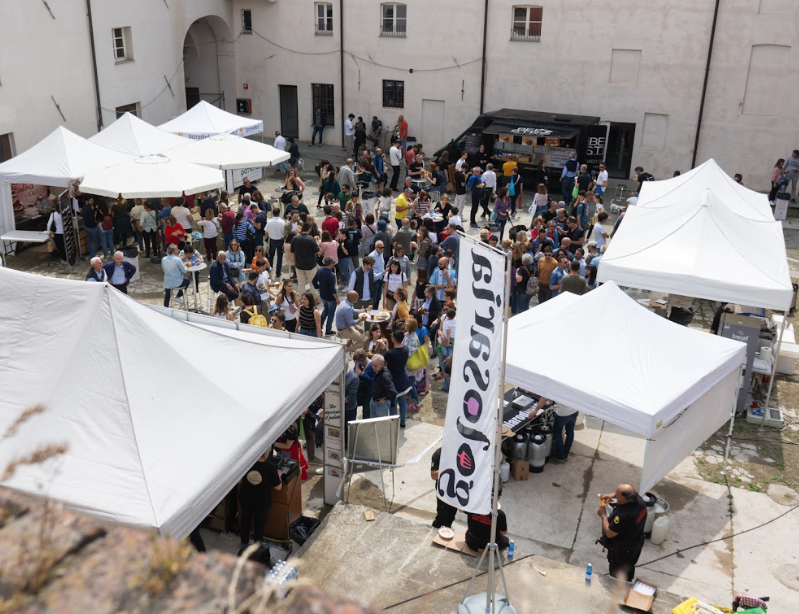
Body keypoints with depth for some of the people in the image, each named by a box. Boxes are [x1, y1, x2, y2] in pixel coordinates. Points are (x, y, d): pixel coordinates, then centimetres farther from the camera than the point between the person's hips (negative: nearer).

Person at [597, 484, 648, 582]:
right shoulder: (638, 499, -20)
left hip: (622, 549, -8)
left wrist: (603, 515, -18)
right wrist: (612, 495, -8)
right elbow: (629, 492, 5)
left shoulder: (623, 516, -43)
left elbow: (609, 533, -30)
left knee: (617, 575, 20)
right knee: (629, 568, 33)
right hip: (636, 543, 8)